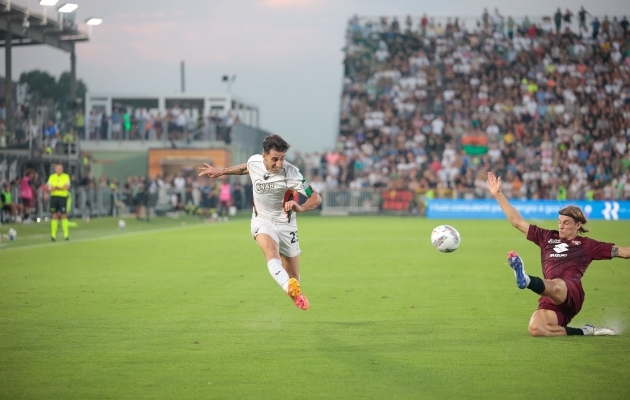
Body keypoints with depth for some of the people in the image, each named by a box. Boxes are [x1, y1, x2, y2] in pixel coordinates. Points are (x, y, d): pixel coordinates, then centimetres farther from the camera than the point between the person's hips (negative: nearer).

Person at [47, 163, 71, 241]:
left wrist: (57, 187, -19)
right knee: (54, 216, 1)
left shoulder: (66, 176, 3)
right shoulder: (52, 177, 10)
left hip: (63, 197, -2)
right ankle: (53, 235, 3)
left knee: (63, 215, -5)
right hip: (54, 197, 2)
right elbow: (50, 188, 2)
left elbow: (67, 187, -10)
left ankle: (66, 234, -1)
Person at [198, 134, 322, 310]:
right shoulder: (254, 162, -12)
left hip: (285, 224, -1)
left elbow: (316, 198, -25)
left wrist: (301, 208, -45)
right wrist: (221, 171, 23)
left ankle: (296, 294, 41)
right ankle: (292, 290, -57)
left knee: (293, 277, 5)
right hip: (261, 221, 1)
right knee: (270, 250, -34)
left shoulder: (290, 173, -24)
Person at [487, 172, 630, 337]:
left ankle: (526, 280, -72)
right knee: (535, 328, -26)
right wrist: (498, 195, 26)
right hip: (550, 299, 4)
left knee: (555, 286, -40)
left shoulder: (587, 245, 21)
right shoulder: (547, 237, 28)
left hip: (572, 293, -4)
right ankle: (584, 332, -11)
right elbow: (517, 222, 29)